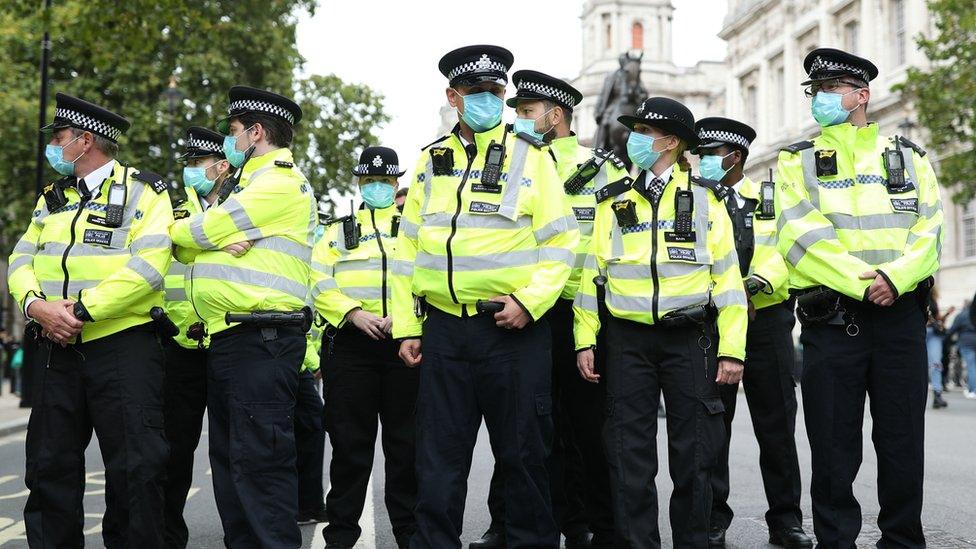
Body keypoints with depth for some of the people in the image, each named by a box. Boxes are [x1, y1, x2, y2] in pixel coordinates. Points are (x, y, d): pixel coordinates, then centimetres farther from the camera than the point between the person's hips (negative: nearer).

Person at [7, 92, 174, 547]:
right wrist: (37, 305, -11)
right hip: (58, 347, 6)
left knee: (134, 467, -5)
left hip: (123, 344, -6)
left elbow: (146, 268, -15)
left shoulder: (143, 193, -2)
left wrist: (81, 310, -19)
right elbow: (21, 260, 11)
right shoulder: (53, 198, 19)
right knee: (50, 466, 10)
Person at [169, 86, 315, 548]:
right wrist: (219, 243, -6)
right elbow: (196, 243, 17)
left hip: (261, 340, -10)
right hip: (225, 339, 10)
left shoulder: (282, 181, -7)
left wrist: (170, 230, 11)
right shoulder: (243, 183, 24)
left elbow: (206, 229, -10)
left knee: (259, 459, -12)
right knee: (228, 458, 13)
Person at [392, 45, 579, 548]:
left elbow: (561, 243, -2)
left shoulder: (530, 157, 1)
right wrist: (406, 327, 7)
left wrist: (529, 301, -15)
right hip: (443, 329, 3)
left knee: (522, 452, 5)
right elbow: (408, 249, 12)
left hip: (512, 328, -3)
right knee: (439, 456, 7)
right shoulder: (430, 162, 11)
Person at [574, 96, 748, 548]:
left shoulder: (704, 199, 5)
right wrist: (585, 341, 3)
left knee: (693, 454, 2)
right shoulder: (613, 202, 11)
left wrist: (732, 349, -5)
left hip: (689, 337, -2)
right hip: (628, 340, 2)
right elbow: (592, 273, 11)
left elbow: (727, 277, 2)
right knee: (629, 455, 1)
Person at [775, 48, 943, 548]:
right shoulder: (798, 161, 8)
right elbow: (801, 238, -6)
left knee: (903, 441, 5)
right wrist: (862, 282, -16)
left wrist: (897, 277, -16)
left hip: (900, 314, 1)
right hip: (830, 317, -1)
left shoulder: (908, 156, 13)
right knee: (834, 446, 2)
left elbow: (930, 231, 2)